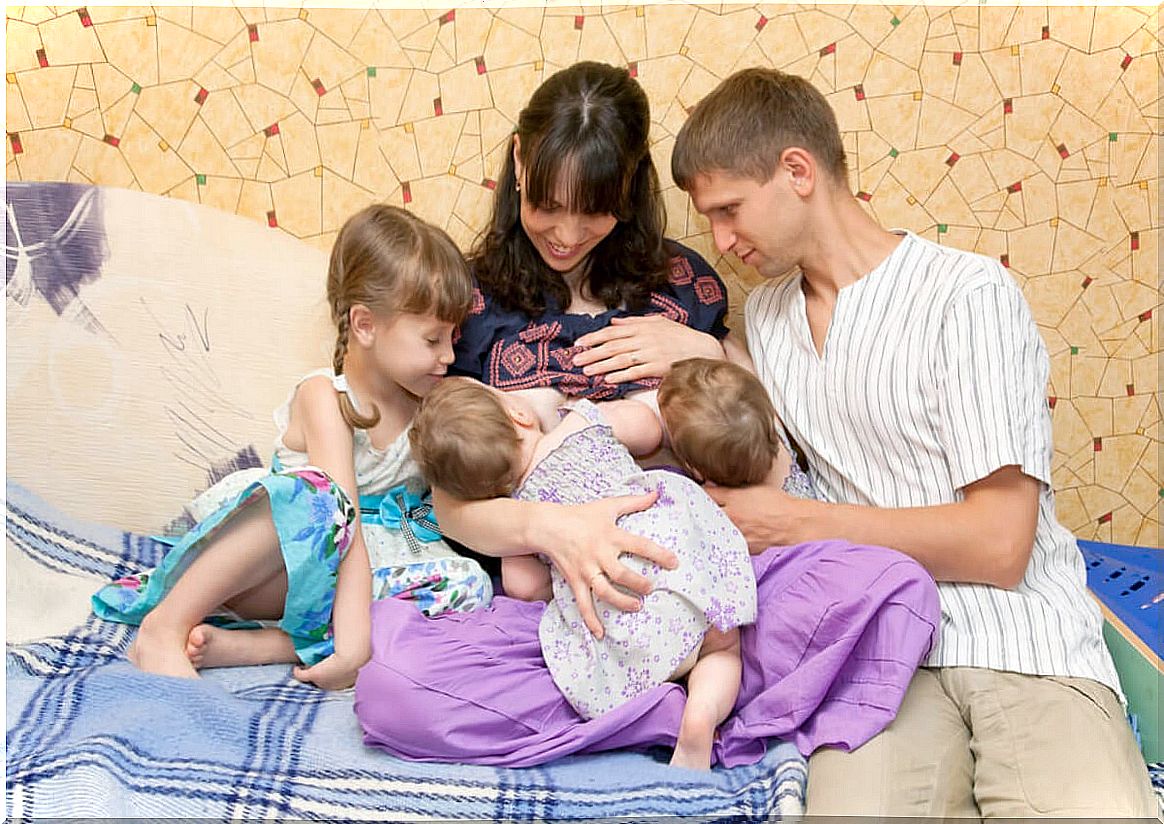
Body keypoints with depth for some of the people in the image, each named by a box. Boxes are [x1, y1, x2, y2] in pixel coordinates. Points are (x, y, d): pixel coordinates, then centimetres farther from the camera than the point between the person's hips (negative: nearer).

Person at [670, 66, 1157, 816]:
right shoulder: (764, 315, 15)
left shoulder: (970, 294, -6)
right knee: (854, 807, -27)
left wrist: (794, 523, -5)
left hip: (1022, 642, -3)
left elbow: (997, 543, -10)